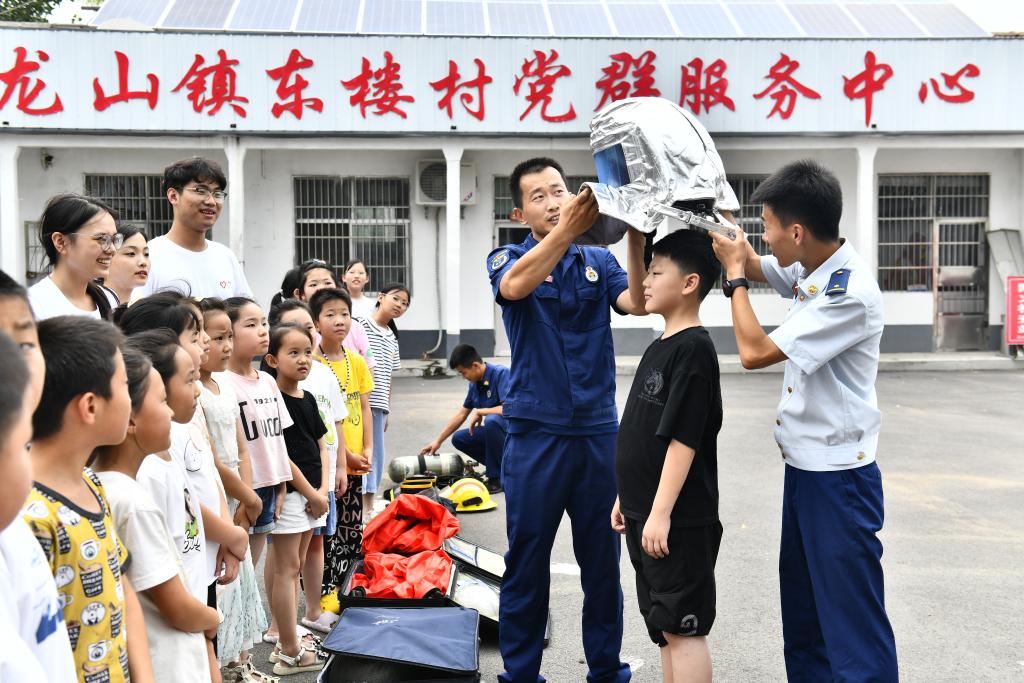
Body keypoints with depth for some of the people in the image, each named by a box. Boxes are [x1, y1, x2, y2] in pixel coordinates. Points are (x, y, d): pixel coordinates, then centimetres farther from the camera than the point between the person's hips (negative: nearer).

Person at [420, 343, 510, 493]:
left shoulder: (501, 374, -20)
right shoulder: (475, 384, 3)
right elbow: (461, 414, 14)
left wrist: (479, 412, -17)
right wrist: (438, 441, 16)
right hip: (493, 430, 8)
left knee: (492, 420, -35)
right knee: (459, 438, 2)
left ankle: (497, 478, -20)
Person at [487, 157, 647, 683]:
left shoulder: (599, 261, 8)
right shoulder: (507, 259, 1)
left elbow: (637, 303, -11)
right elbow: (515, 285, -23)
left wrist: (635, 237, -27)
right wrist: (567, 229, -38)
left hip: (598, 431, 2)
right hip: (535, 432, -2)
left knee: (603, 557, 10)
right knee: (527, 559, 5)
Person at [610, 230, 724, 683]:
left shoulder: (693, 348, -15)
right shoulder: (659, 347, 13)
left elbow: (684, 439, -20)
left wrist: (661, 513, -21)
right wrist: (627, 498, 19)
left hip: (678, 520, -9)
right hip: (646, 513, 9)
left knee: (683, 627, -2)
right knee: (664, 627, 16)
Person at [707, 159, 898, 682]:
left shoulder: (851, 293, -24)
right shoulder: (809, 270, 1)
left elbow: (755, 351, -24)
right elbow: (756, 266, 22)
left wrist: (734, 276, -12)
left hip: (838, 477, -9)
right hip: (802, 467, 9)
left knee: (852, 625, 0)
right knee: (801, 618, 21)